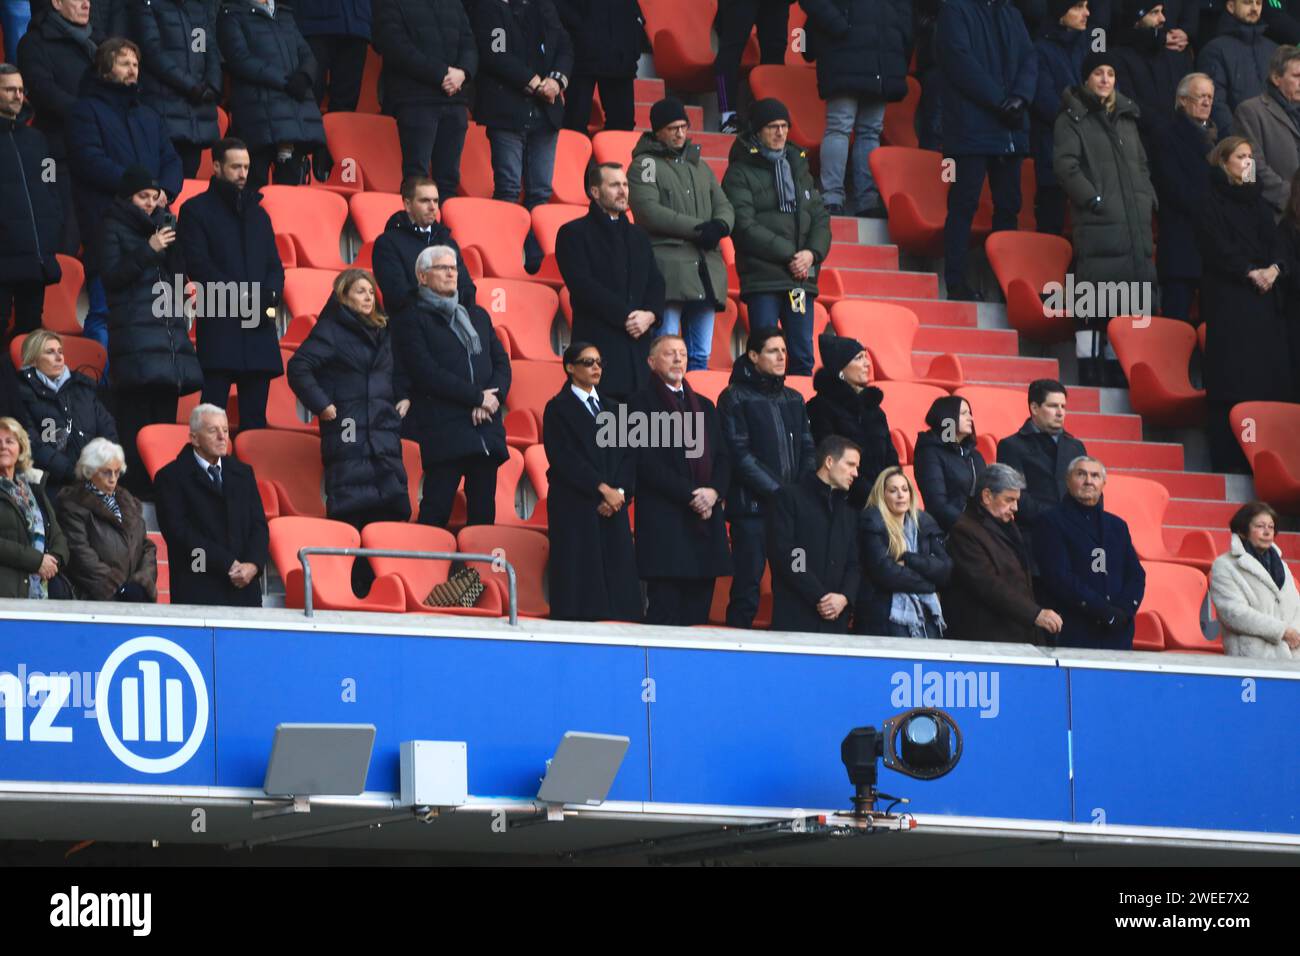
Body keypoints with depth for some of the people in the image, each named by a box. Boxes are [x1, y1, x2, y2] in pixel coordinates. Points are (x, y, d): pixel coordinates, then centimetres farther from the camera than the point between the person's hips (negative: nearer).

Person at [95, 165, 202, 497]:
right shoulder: (113, 229, 5)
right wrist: (148, 250, -12)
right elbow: (112, 275, -7)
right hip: (136, 333, -6)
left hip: (171, 329, 6)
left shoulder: (159, 224, 19)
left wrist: (170, 236, -1)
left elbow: (180, 272, 11)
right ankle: (137, 492, -14)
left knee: (166, 415, 2)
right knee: (137, 417, -12)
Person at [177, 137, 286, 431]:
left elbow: (275, 266, 18)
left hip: (259, 329, 5)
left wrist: (270, 295, -4)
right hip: (219, 327, -5)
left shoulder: (257, 213, 21)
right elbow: (198, 264, -6)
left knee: (255, 417, 3)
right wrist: (241, 296, -13)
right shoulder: (197, 210, 4)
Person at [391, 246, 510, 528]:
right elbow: (427, 373, -9)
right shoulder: (411, 319, 2)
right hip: (443, 428, -6)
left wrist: (492, 399, -5)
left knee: (484, 513, 2)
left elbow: (502, 362, 16)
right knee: (436, 512, -10)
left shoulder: (477, 316, 22)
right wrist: (477, 397, -10)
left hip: (485, 428, 6)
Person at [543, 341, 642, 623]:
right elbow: (564, 459, -8)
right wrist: (602, 489, -14)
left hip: (612, 508, 5)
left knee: (617, 576, -4)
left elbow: (626, 455, 10)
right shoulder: (558, 409, 2)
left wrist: (619, 492, -7)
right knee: (580, 578, -9)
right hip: (575, 507, -5)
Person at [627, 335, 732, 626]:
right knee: (665, 612, -9)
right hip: (663, 522, -6)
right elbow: (648, 463, -8)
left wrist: (714, 492, -4)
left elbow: (722, 457, 16)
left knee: (697, 612, 2)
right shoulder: (642, 403, 0)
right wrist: (690, 495, -13)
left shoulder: (704, 406, 20)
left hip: (706, 519, 6)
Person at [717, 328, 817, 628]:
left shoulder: (793, 400, 18)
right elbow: (740, 455, -8)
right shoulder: (735, 398, 0)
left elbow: (808, 451, 15)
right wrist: (776, 492, -13)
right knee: (747, 586, -7)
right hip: (752, 508, -5)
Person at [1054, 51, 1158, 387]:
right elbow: (1065, 165, -8)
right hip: (1096, 222, -6)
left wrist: (1148, 198, 12)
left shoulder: (1127, 118, 22)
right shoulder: (1073, 119, 3)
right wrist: (1093, 199, -15)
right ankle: (1089, 370, -10)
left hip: (1134, 223, 6)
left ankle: (1116, 368, 11)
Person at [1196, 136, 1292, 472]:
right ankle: (1228, 455, -9)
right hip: (1229, 299, -6)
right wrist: (1251, 272, -13)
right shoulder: (1213, 203, 0)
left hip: (1265, 297, 6)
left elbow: (1276, 243, 12)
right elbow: (1218, 249, -9)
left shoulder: (1256, 201, 18)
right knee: (1233, 379, -9)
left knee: (1270, 374, 0)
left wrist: (1273, 268, -7)